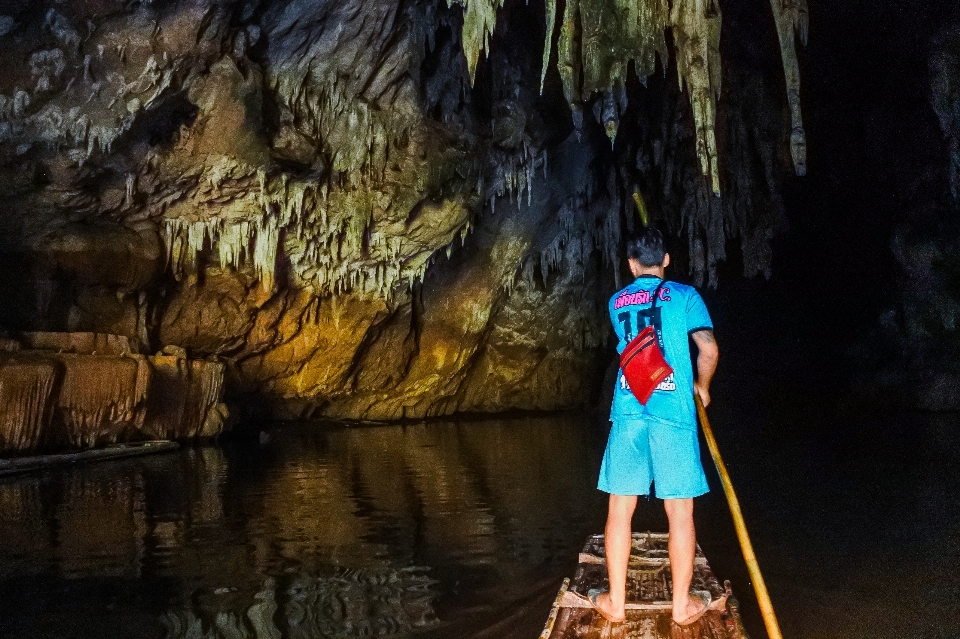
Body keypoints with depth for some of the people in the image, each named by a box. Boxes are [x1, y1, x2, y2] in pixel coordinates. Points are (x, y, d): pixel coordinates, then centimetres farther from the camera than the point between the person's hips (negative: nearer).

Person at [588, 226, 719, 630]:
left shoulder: (616, 303, 15)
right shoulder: (683, 295, 4)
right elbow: (708, 348, -4)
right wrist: (702, 386, 14)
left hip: (628, 412, 3)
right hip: (673, 414, -2)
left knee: (620, 508, 8)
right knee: (680, 510, 5)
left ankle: (615, 601, 15)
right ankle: (682, 604, 14)